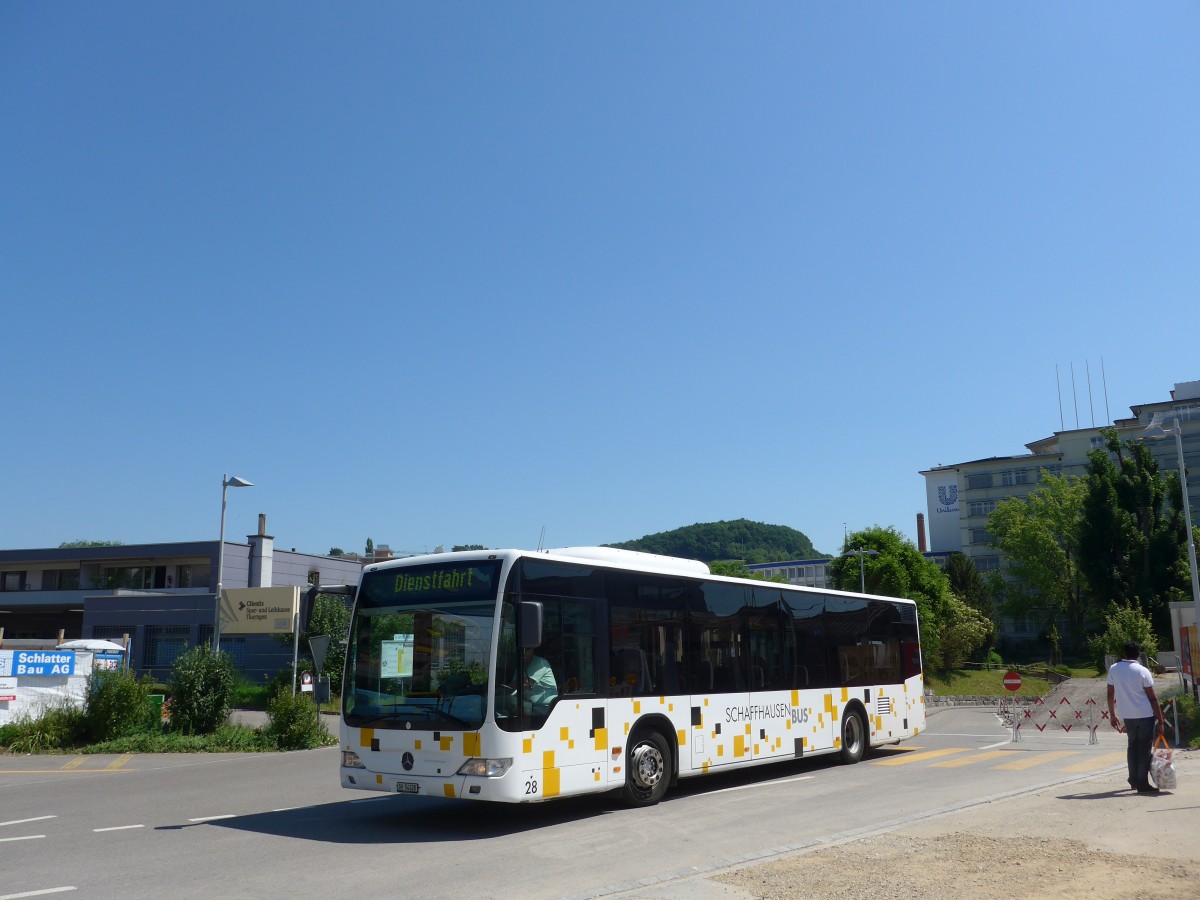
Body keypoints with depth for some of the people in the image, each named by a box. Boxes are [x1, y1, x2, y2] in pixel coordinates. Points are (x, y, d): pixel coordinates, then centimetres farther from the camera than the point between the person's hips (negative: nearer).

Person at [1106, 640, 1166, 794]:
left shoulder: (1113, 669, 1)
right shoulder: (1143, 671, -10)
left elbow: (1110, 694, 6)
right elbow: (1153, 698, -8)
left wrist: (1112, 715, 16)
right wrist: (1160, 721, -4)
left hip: (1127, 716, 4)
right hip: (1146, 715, -3)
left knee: (1133, 746, 19)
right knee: (1145, 749, 2)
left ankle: (1134, 780, 22)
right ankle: (1142, 784, 2)